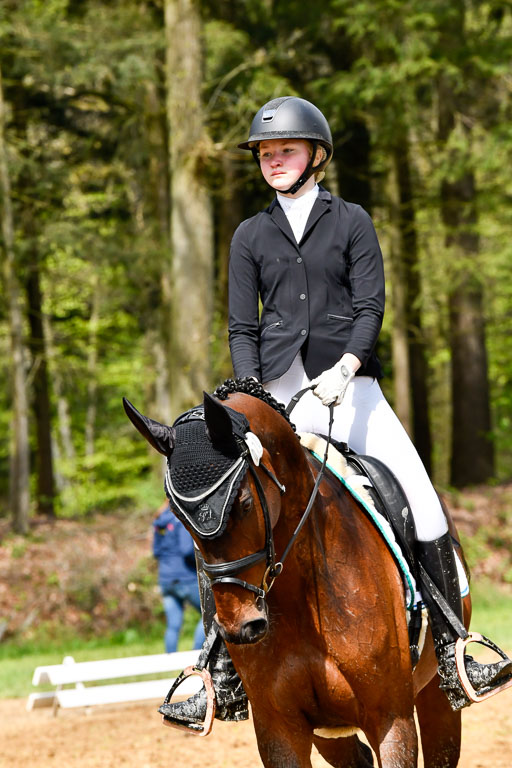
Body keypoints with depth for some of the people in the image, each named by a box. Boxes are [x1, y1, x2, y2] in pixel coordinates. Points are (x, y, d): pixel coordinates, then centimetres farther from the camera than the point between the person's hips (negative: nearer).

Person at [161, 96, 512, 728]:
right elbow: (243, 329, 10)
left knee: (423, 509, -17)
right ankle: (226, 679, -1)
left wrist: (343, 368, -19)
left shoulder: (350, 222, 7)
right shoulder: (251, 236, 13)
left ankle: (451, 662, -12)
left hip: (350, 385, -2)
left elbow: (370, 305, -2)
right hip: (280, 391, 2)